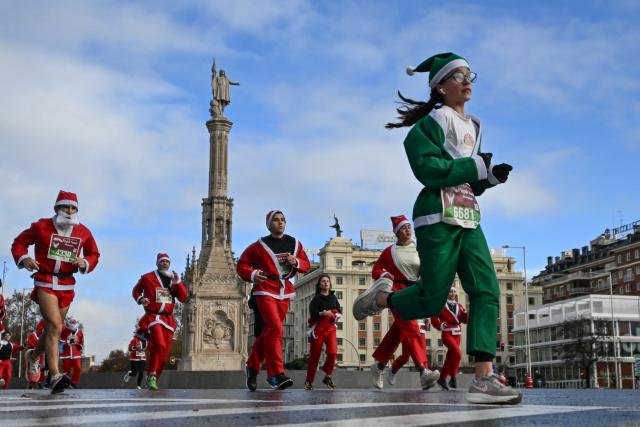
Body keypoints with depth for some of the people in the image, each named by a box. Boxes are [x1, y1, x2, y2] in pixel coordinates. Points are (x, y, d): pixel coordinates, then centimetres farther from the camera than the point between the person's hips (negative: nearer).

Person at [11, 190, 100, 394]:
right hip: (45, 282, -5)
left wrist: (85, 263, -7)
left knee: (53, 328, 16)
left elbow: (94, 254, 15)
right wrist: (23, 258, -12)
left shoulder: (83, 232, 4)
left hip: (67, 285, 5)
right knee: (55, 326, -19)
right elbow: (19, 242, 7)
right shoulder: (41, 226, -4)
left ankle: (33, 355, 46)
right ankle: (55, 376, -24)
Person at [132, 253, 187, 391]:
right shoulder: (147, 277, 3)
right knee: (159, 345, -28)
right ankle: (151, 376, -20)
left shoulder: (174, 279, 13)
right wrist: (140, 299, -5)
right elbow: (136, 291, 17)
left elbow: (183, 298, 5)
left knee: (164, 353, 5)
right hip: (153, 317, -5)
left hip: (168, 319, 5)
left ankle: (153, 380, 19)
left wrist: (177, 282, -7)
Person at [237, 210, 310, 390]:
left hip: (284, 293, 5)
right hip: (265, 291, -5)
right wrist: (252, 275, -17)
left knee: (268, 331, 10)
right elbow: (242, 264, 3)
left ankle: (253, 366, 28)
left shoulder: (294, 244, 10)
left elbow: (306, 265, 15)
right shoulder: (260, 246, -2)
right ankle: (276, 374, -20)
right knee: (275, 328, -19)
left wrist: (296, 262, -7)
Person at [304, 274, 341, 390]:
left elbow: (339, 311, 11)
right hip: (318, 328, -2)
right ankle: (309, 381, 12)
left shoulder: (333, 297, 14)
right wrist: (322, 313, -25)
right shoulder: (316, 298, 4)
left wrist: (335, 315, -10)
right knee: (315, 355, 0)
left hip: (330, 328, 2)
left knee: (333, 352, -18)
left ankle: (328, 377, -2)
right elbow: (312, 312, -9)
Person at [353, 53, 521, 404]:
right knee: (432, 300, -5)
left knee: (487, 292, -8)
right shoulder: (435, 119, -4)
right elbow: (427, 167, -17)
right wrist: (476, 166, -14)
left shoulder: (474, 126, 19)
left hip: (468, 219, 8)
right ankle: (381, 298, 25)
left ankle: (483, 379, -12)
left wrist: (492, 175, 2)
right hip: (438, 217, -7)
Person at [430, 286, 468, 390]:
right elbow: (434, 318, -4)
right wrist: (440, 326, -17)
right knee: (457, 353, -24)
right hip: (447, 333, -6)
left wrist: (465, 313, -8)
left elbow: (465, 320, 10)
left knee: (450, 357, 9)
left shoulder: (459, 306, 14)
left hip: (457, 334, 7)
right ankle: (453, 378, -18)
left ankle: (442, 379, 21)